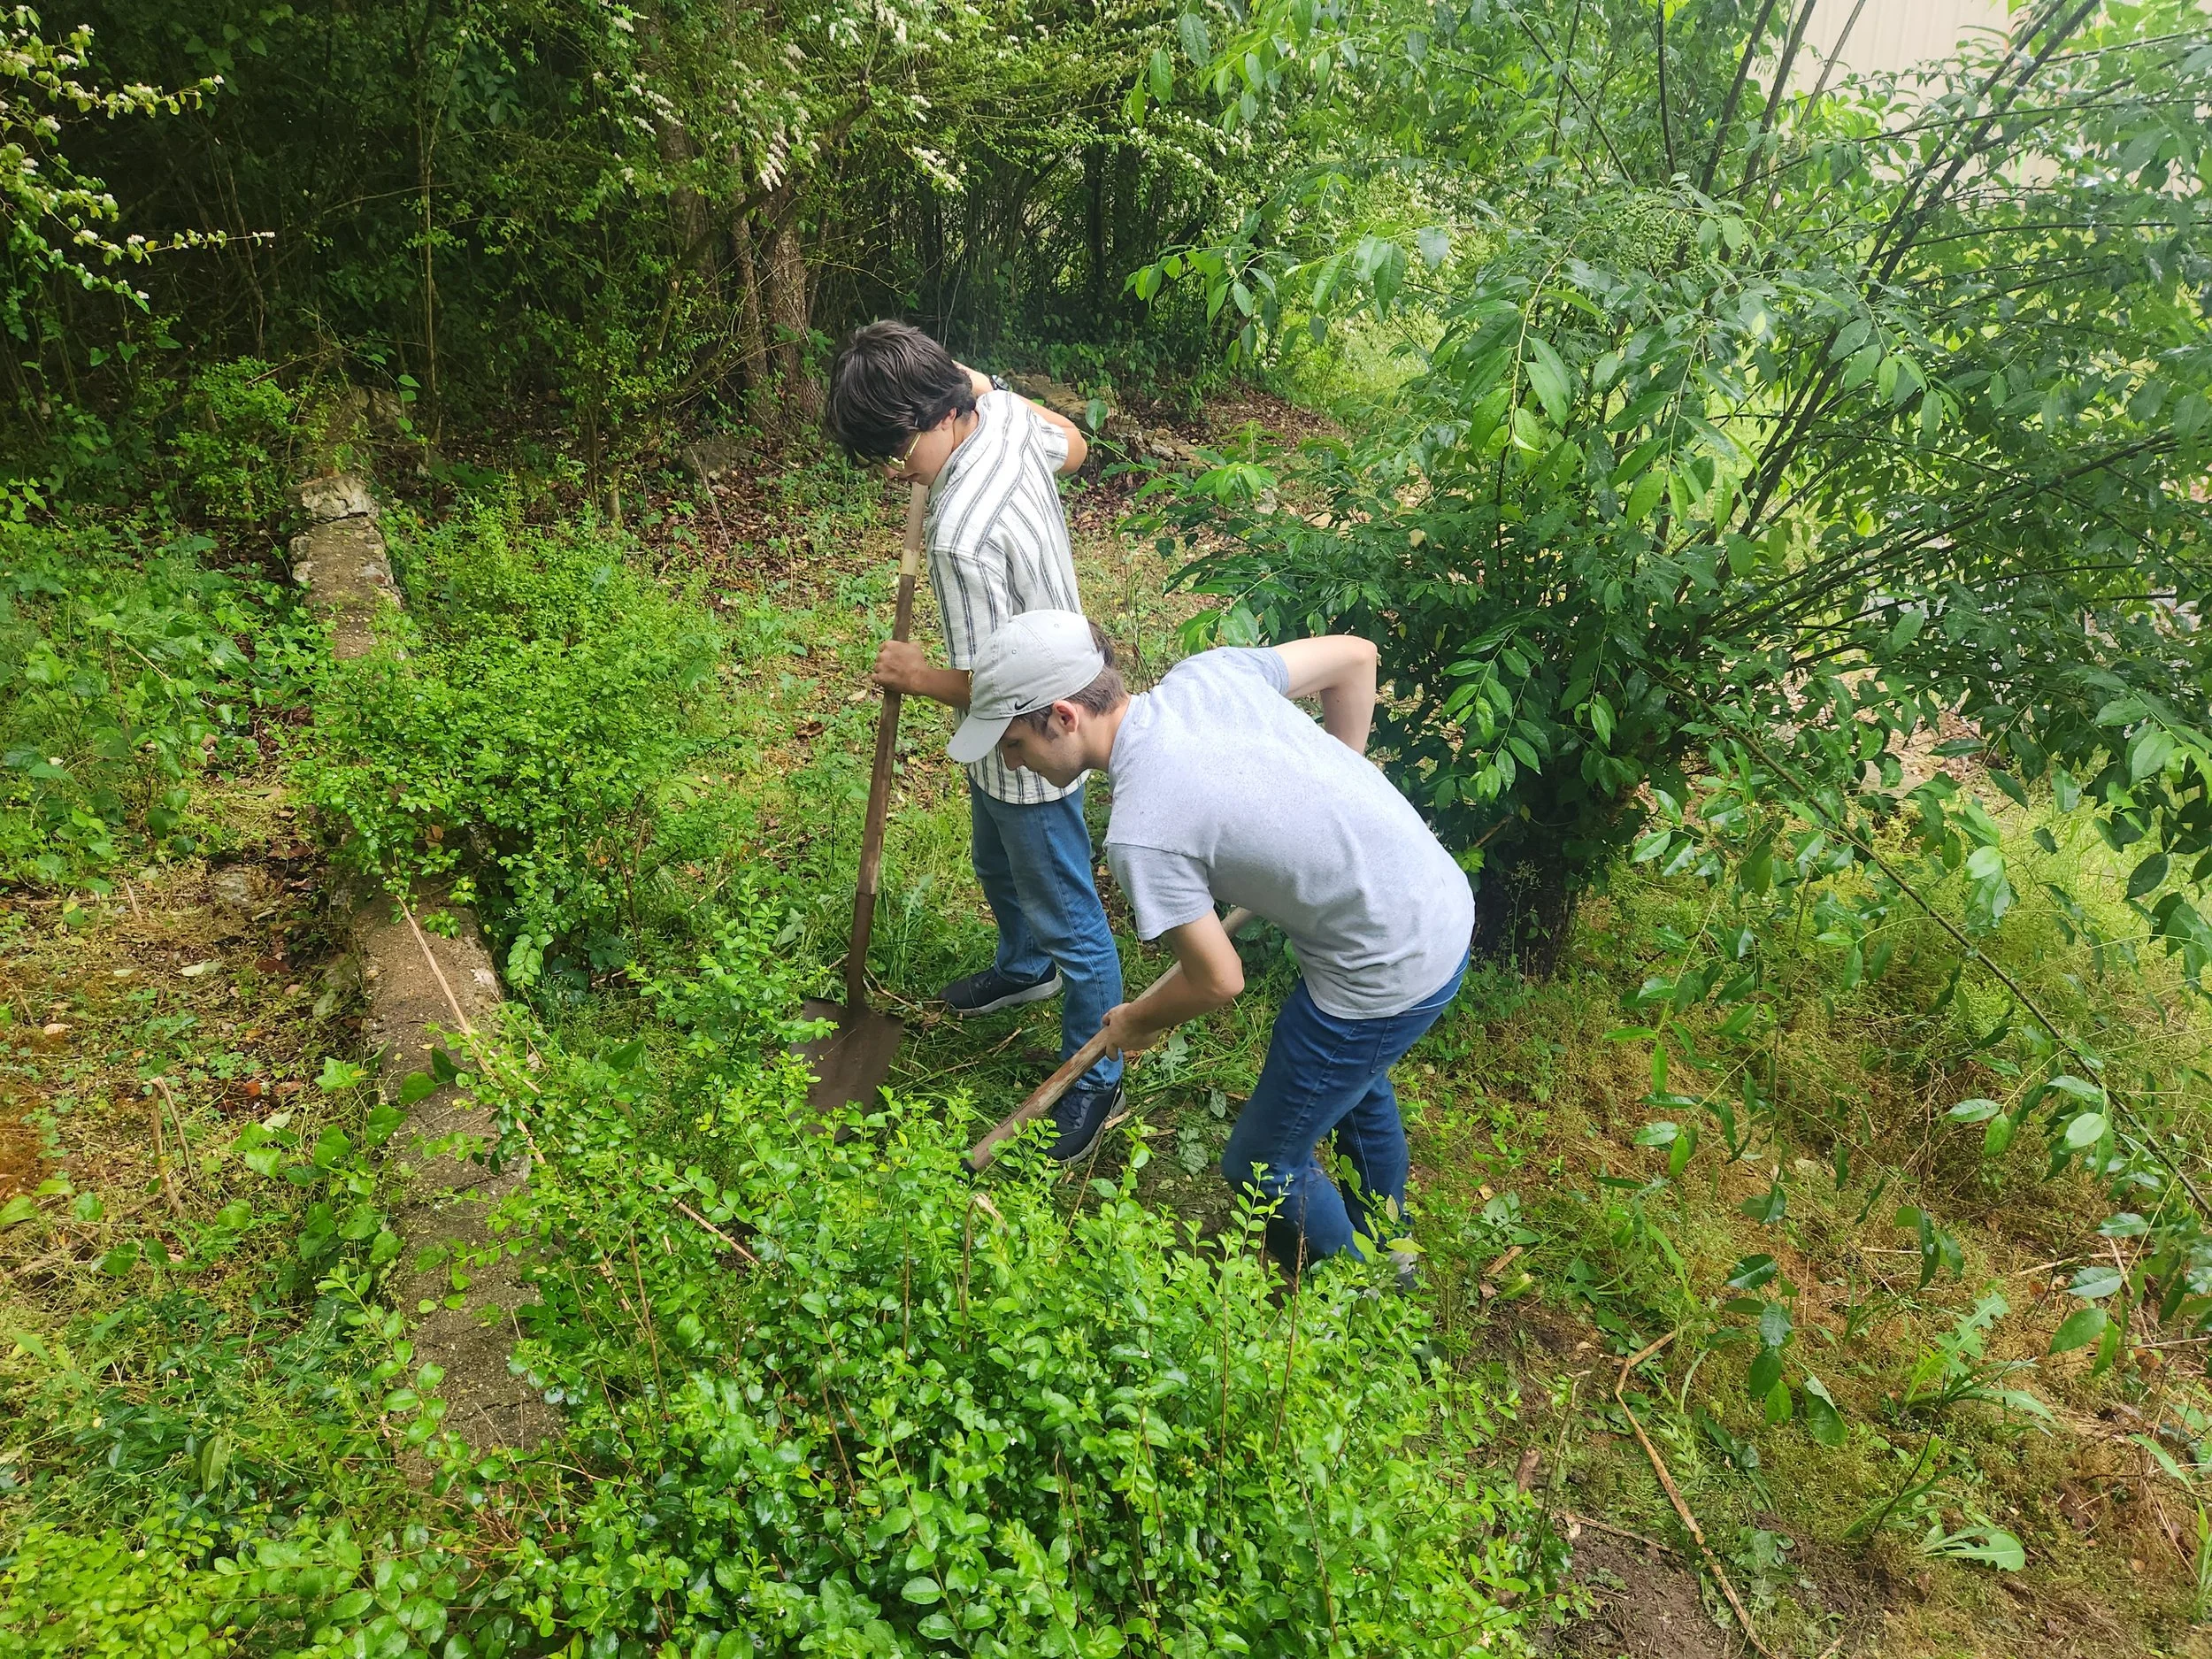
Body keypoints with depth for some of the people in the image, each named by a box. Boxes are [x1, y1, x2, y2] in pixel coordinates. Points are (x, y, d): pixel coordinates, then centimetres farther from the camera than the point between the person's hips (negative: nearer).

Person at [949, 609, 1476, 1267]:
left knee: (1262, 1167, 14)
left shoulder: (1140, 835, -26)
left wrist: (1136, 1024, 7)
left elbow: (1219, 982, -15)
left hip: (1388, 975, -8)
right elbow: (1355, 656, 5)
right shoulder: (1209, 669, -6)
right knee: (1352, 1073, 35)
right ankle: (1387, 1240, 60)